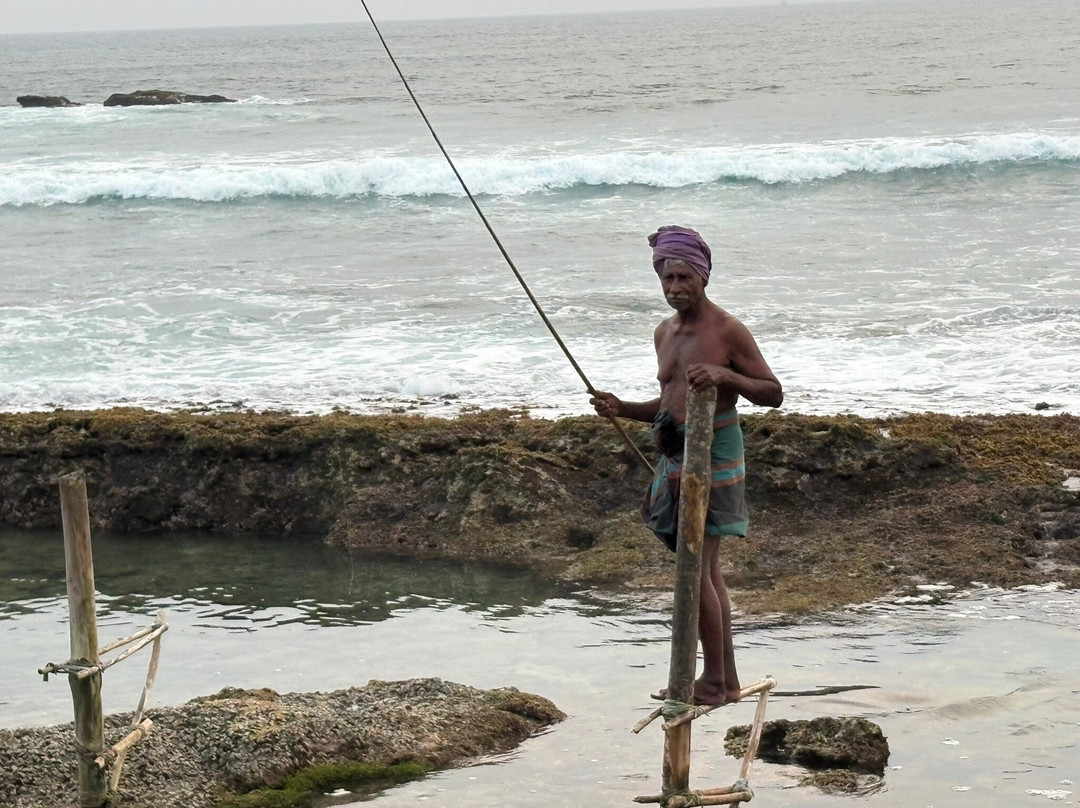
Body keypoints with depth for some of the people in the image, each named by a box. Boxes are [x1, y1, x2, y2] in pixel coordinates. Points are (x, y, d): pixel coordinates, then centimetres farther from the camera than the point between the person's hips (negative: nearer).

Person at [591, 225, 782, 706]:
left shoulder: (728, 331, -10)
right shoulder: (665, 333, 14)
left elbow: (773, 393, -10)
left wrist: (724, 376, -26)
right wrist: (622, 410, 7)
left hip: (714, 454, -8)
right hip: (676, 458, 8)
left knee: (696, 570, -11)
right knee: (707, 572, 11)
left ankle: (713, 682, -3)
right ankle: (727, 680, 18)